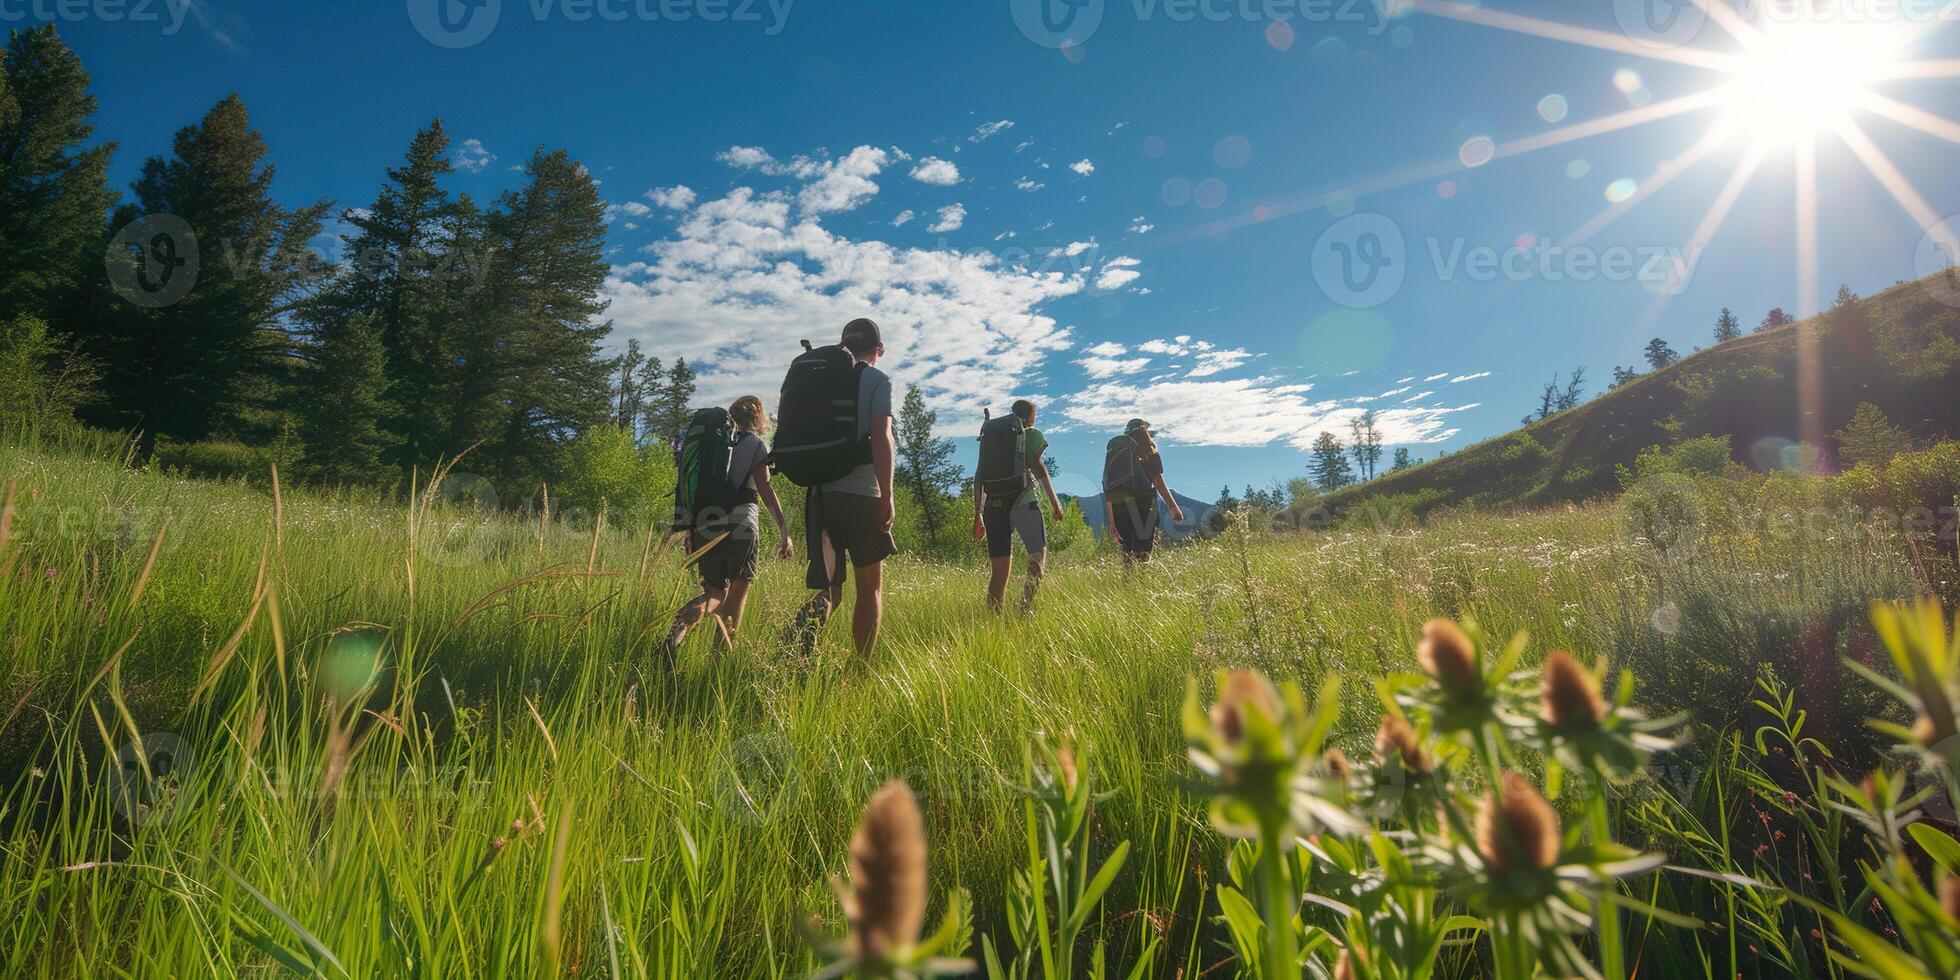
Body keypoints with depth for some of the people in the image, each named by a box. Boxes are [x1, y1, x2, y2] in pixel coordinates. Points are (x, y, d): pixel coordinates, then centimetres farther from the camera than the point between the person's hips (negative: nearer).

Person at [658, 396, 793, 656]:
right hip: (741, 525, -5)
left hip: (704, 525, 5)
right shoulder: (756, 444, 3)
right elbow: (765, 488, -8)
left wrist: (690, 530, 20)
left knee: (714, 593, 13)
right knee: (737, 592, 8)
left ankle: (682, 624, -18)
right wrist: (784, 531, -9)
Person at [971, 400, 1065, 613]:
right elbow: (1036, 465, -7)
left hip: (995, 505, 4)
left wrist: (978, 515, 18)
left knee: (1000, 571, 7)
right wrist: (1054, 500, -4)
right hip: (1023, 500, -4)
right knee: (1038, 555, 8)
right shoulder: (1032, 435, 9)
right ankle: (1026, 606, -12)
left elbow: (979, 478, 16)